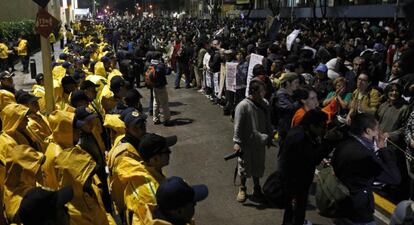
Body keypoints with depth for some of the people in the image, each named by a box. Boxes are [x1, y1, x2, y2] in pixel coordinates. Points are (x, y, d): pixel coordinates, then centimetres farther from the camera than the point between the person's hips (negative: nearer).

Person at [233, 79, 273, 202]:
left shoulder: (264, 105, 0)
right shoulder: (243, 106, -19)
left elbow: (268, 124, 10)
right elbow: (238, 126, -17)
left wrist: (269, 138, 13)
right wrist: (237, 142, -18)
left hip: (259, 143, 5)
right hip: (246, 143, -5)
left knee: (258, 166, 17)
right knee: (245, 166, 10)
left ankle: (257, 188, 35)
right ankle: (242, 189, 29)